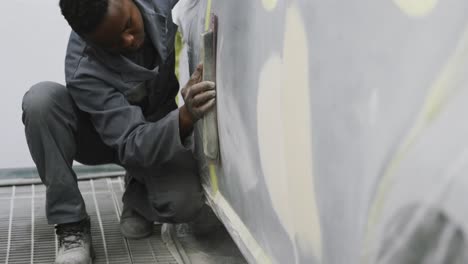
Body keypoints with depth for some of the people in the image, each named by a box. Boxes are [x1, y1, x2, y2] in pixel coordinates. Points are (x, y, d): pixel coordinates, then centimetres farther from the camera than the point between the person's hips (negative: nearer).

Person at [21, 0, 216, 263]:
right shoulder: (84, 70, -33)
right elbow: (133, 146, -33)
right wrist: (186, 117, -51)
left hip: (161, 133, 1)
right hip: (111, 138, -1)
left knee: (184, 203, -30)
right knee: (41, 99, -33)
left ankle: (138, 191, 8)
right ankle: (72, 225, -18)